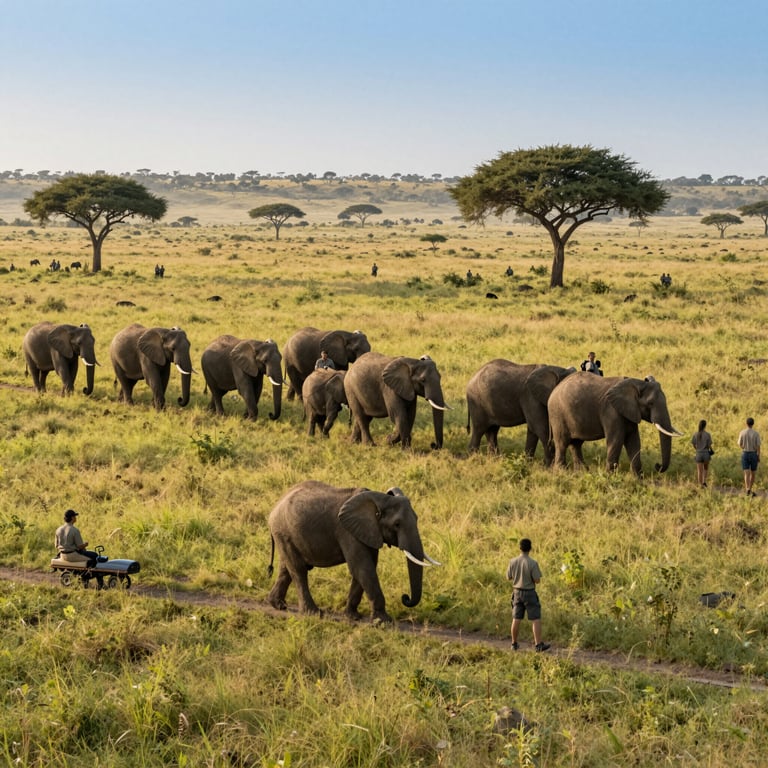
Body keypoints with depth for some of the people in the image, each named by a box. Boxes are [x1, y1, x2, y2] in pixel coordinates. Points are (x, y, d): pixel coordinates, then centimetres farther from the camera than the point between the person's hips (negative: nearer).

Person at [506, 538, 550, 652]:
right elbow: (537, 580, -17)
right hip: (529, 593, -4)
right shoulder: (533, 563, -19)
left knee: (516, 619, 12)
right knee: (536, 619, 1)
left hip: (517, 592, 4)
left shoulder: (513, 562, -6)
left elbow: (509, 577, 5)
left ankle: (514, 644, 19)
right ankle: (539, 645, -2)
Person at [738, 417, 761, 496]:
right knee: (753, 473, 15)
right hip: (753, 454, -1)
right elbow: (758, 446, -9)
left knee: (747, 473, -5)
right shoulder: (756, 433, -7)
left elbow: (740, 445, 4)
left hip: (745, 454, 1)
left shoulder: (742, 432, -3)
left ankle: (748, 489, -23)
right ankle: (749, 489, 22)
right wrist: (759, 457, -2)